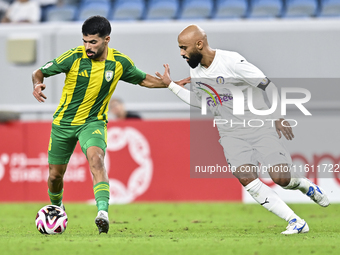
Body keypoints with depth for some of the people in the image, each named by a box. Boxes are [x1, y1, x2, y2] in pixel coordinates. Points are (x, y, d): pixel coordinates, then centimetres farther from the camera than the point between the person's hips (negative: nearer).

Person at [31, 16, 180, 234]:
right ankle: (57, 207, 43)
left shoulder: (120, 62, -10)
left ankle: (103, 212, -45)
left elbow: (142, 79, 8)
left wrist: (166, 83, -10)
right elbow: (39, 72, -8)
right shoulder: (74, 57, -17)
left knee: (96, 158, -31)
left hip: (93, 122, -1)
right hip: (64, 122, 1)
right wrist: (37, 84, -31)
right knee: (55, 175, 9)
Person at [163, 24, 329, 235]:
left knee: (281, 178, -17)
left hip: (259, 125, -5)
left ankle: (304, 185, 22)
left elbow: (268, 85, -13)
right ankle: (296, 222, -14)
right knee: (246, 178, -19)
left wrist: (279, 117, -9)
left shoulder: (231, 61, -18)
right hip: (231, 133, 5)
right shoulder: (195, 72, 4)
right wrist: (171, 86, 16)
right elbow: (199, 101, 22)